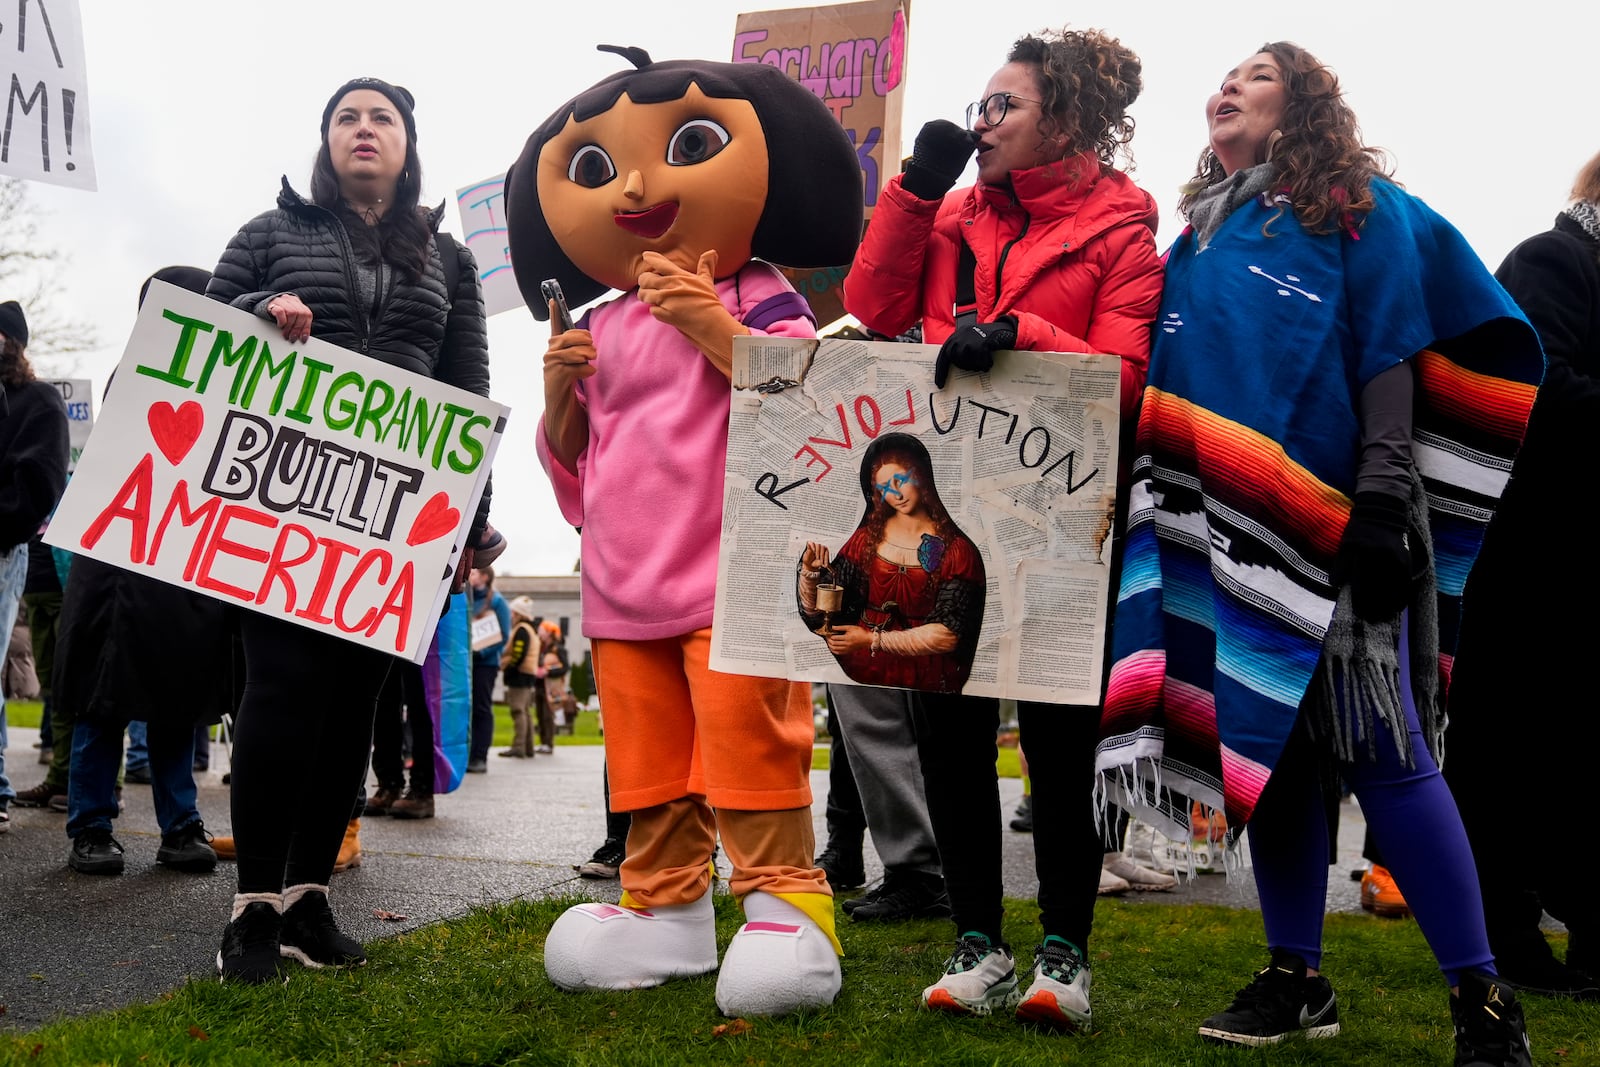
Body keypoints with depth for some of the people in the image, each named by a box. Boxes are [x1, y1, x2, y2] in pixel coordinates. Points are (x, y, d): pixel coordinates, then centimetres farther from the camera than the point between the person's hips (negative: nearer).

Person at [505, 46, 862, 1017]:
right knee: (646, 753, 12)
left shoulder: (754, 295, -2)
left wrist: (715, 327, -24)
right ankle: (665, 908, 23)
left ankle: (788, 905, 4)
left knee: (748, 742, -7)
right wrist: (561, 394, 1)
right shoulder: (598, 329, 15)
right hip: (624, 588, 7)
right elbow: (573, 468, 20)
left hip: (733, 580, -6)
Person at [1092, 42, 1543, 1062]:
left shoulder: (1359, 208, 6)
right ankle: (1296, 980, 16)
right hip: (1218, 527, 6)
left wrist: (1383, 494, -15)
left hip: (1323, 522, -5)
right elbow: (1163, 381, 23)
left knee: (1379, 748, -9)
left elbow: (1394, 354, -4)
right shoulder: (1197, 240, 22)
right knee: (1268, 745, 7)